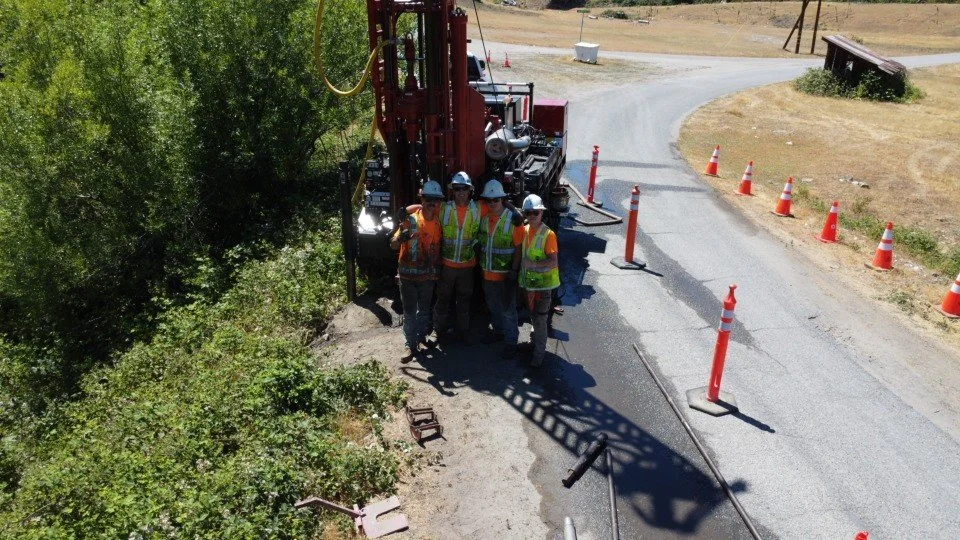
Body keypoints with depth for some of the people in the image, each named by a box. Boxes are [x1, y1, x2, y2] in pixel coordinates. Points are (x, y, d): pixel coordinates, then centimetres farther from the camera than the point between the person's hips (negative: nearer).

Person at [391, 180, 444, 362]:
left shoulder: (438, 223, 1)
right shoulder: (410, 220, -11)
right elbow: (393, 245, -16)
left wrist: (438, 271, 13)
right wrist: (401, 238, -37)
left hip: (428, 275, 3)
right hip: (408, 274, -3)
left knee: (424, 309, 17)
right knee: (409, 311, 2)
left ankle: (422, 335, 36)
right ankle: (411, 345, 10)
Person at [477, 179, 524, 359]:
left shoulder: (513, 219, -14)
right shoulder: (484, 217, 1)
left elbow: (518, 248, -13)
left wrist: (514, 271, -16)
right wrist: (481, 264, 8)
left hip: (505, 274, -6)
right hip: (487, 273, 6)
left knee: (508, 310, 4)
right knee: (493, 306, 21)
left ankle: (511, 341, 16)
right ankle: (498, 331, 41)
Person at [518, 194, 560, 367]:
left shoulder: (548, 234, -16)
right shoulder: (524, 231, 3)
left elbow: (554, 262, -22)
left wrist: (533, 264, -28)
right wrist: (520, 268, 8)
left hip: (543, 283, -6)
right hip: (527, 281, 6)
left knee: (539, 319, -1)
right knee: (533, 315, 21)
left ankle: (539, 352, 11)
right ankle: (536, 339, 42)